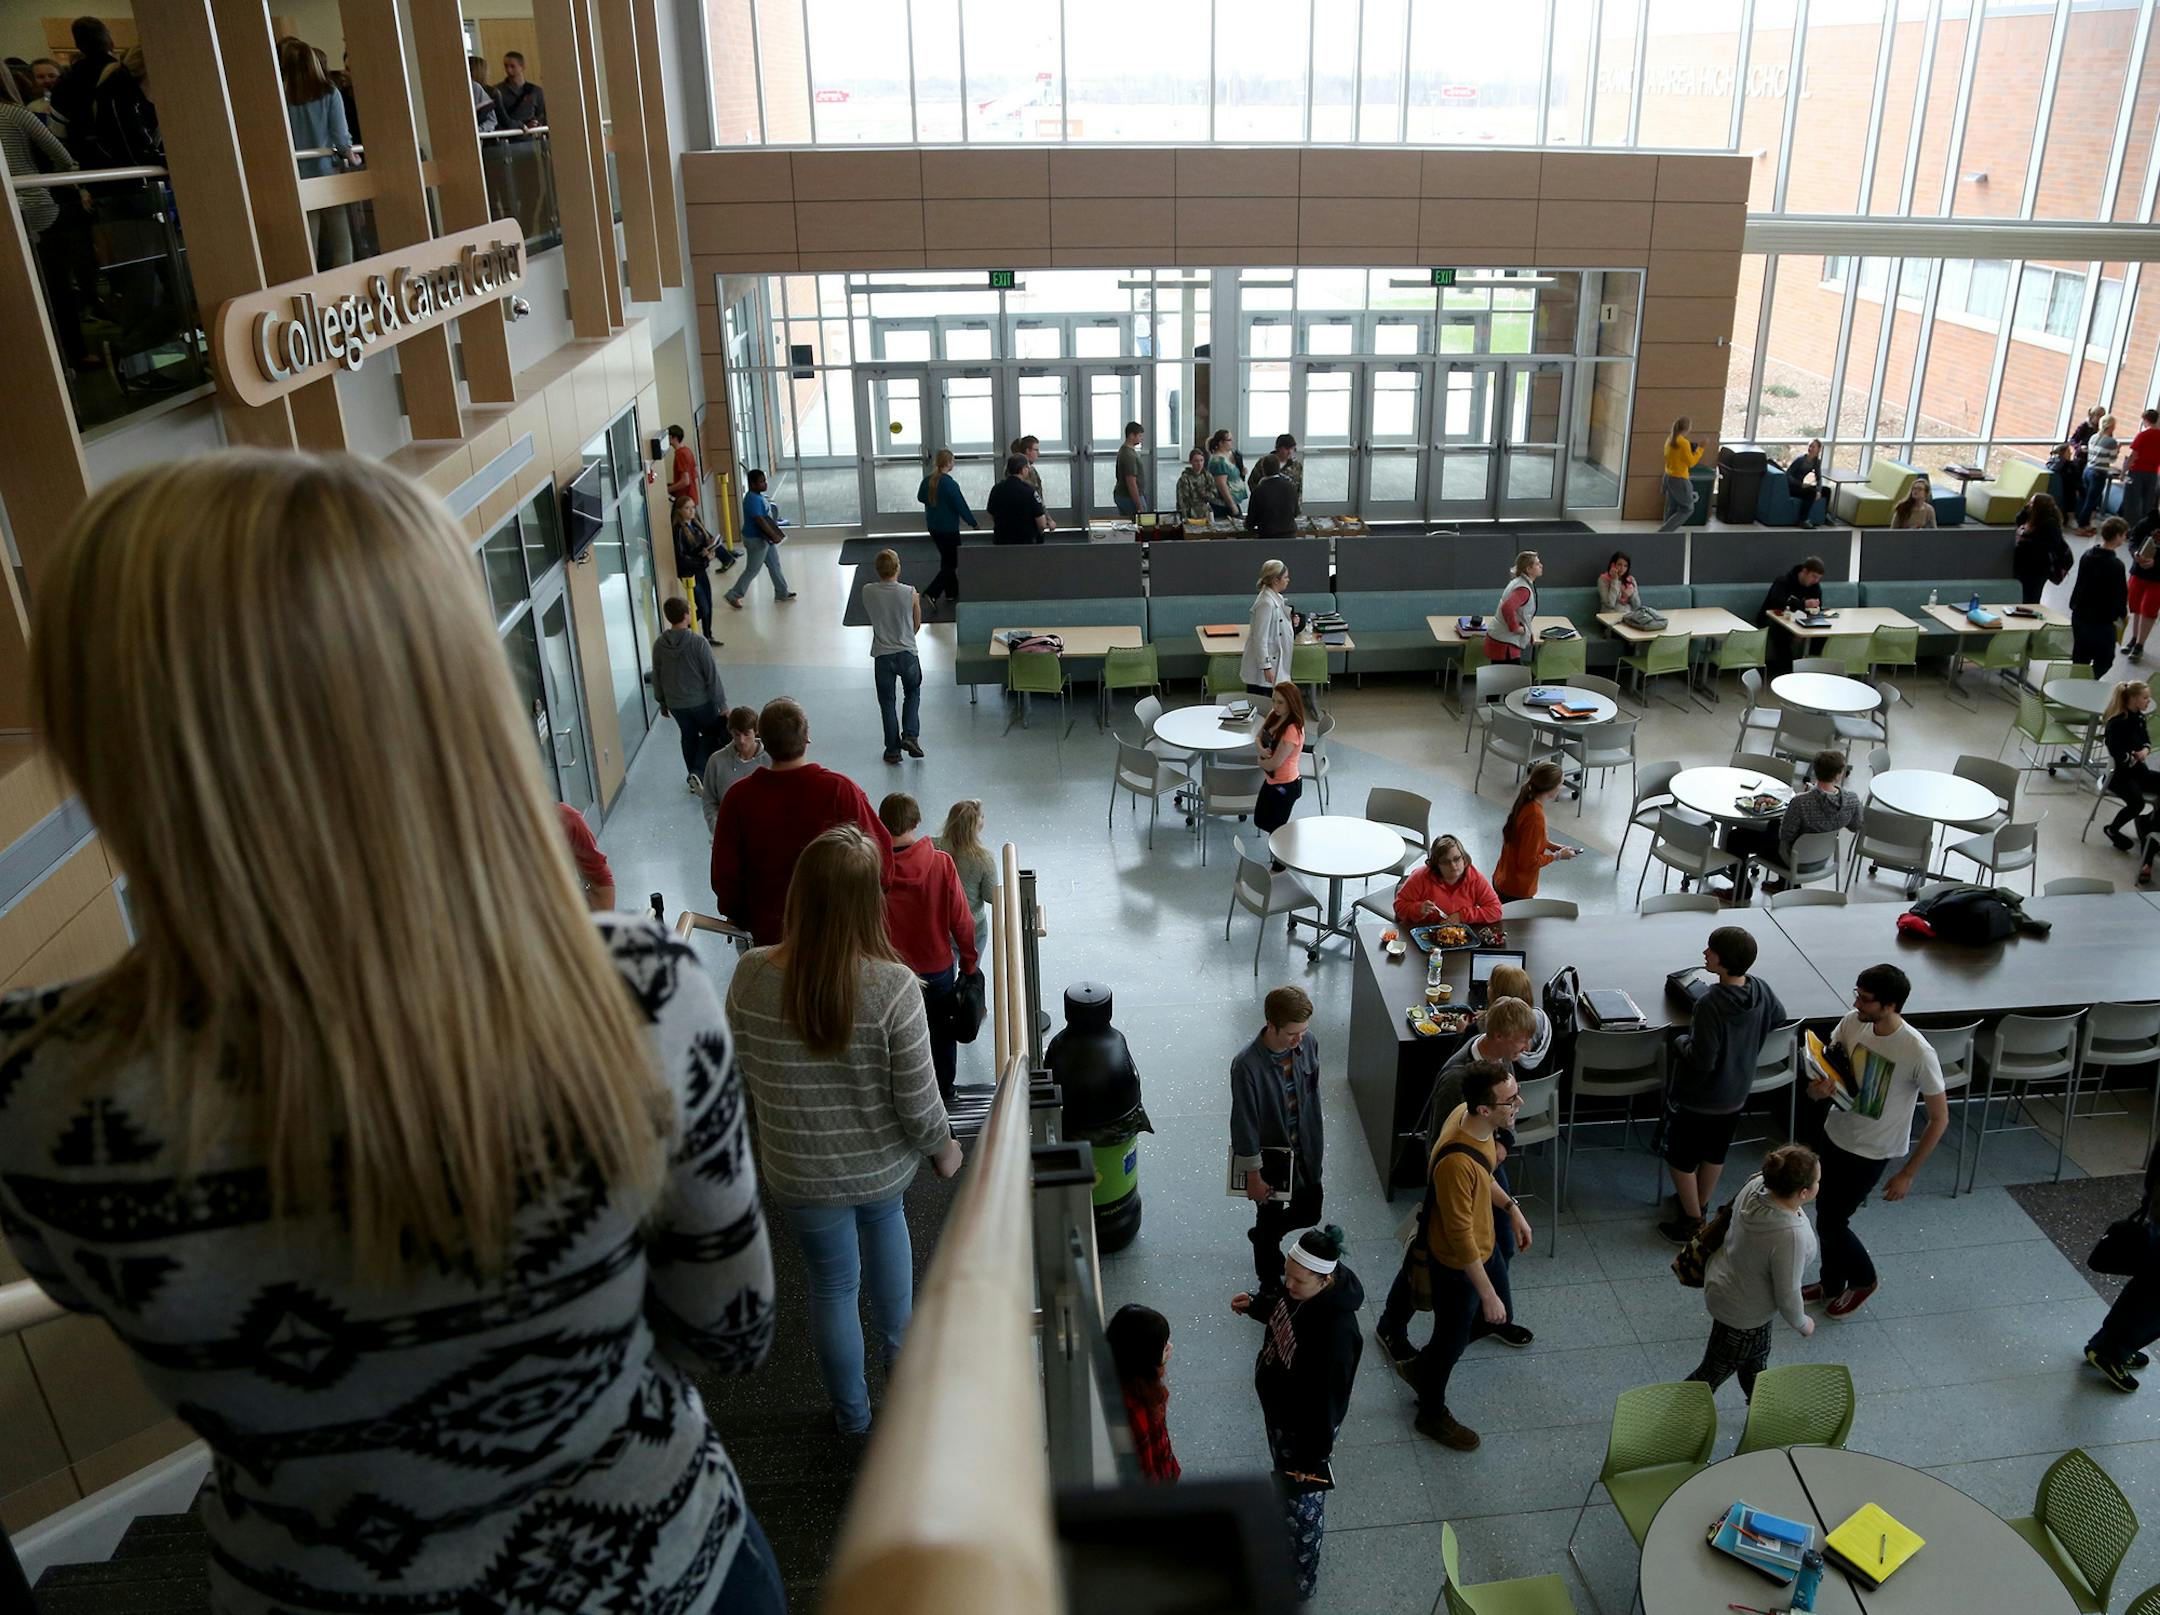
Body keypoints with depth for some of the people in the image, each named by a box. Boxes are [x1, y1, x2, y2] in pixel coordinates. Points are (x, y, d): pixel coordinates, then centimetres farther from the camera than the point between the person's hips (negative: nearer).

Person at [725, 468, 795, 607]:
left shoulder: (758, 496, 6)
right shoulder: (752, 499, -26)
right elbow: (760, 521, -30)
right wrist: (774, 536, -26)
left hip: (764, 538, 10)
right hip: (755, 539, -10)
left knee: (774, 565, 16)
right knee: (752, 570, 0)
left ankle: (782, 592, 28)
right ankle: (733, 595, 11)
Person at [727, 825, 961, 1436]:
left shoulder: (751, 976, -22)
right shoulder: (892, 985, -29)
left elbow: (741, 1075, -5)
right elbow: (917, 1103, -20)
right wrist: (944, 1147, 1)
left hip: (801, 1176, 0)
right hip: (885, 1165, 0)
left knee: (833, 1284, 22)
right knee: (883, 1217, 35)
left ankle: (852, 1414, 46)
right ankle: (899, 1347, 54)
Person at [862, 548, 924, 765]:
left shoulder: (867, 592, -11)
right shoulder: (910, 593, -14)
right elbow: (917, 625, 1)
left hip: (882, 655, 1)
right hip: (907, 653, -1)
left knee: (887, 701, 12)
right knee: (913, 693, 23)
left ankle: (893, 749, 14)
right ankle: (910, 736, 8)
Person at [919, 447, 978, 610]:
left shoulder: (927, 481, -2)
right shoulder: (950, 483, -23)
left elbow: (920, 497, 16)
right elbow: (961, 506, -18)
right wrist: (974, 523, -5)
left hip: (933, 527, 8)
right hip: (949, 528, -8)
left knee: (946, 558, 23)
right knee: (950, 563, 2)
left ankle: (951, 592, 31)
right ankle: (932, 593, -11)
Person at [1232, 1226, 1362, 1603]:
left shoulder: (1336, 1331, -40)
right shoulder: (1298, 1288, -17)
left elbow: (1328, 1399, -29)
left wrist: (1315, 1455, -20)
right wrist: (1254, 1305, -9)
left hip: (1305, 1424, -7)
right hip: (1278, 1408, 7)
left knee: (1302, 1499, 17)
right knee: (1283, 1477, 33)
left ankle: (1302, 1581, 41)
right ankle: (1285, 1524, 62)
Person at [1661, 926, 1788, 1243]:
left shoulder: (1710, 1004, -34)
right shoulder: (1761, 990, -12)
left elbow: (1702, 1060, -31)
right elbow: (1778, 1018, 11)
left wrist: (1680, 1042, -12)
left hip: (1699, 1098, -7)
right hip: (1736, 1094, 7)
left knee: (1680, 1158, 13)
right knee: (1714, 1154, 26)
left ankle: (1693, 1223, 22)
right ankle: (1700, 1205, 44)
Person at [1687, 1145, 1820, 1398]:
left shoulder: (1755, 1184, -21)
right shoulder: (1791, 1237, -41)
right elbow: (1786, 1295, -27)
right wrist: (1802, 1324, -5)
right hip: (1742, 1313, -8)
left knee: (1756, 1358, 33)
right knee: (1715, 1373, 18)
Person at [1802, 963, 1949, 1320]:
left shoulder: (1919, 1054, -29)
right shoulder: (1851, 1023, -14)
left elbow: (1939, 1119, -17)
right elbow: (1823, 1066, 1)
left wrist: (1908, 1174, -13)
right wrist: (1816, 1088, -24)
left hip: (1871, 1152, -5)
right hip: (1834, 1133, 5)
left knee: (1831, 1224, 7)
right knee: (1825, 1214, 19)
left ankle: (1863, 1279, 36)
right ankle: (1831, 1284, 43)